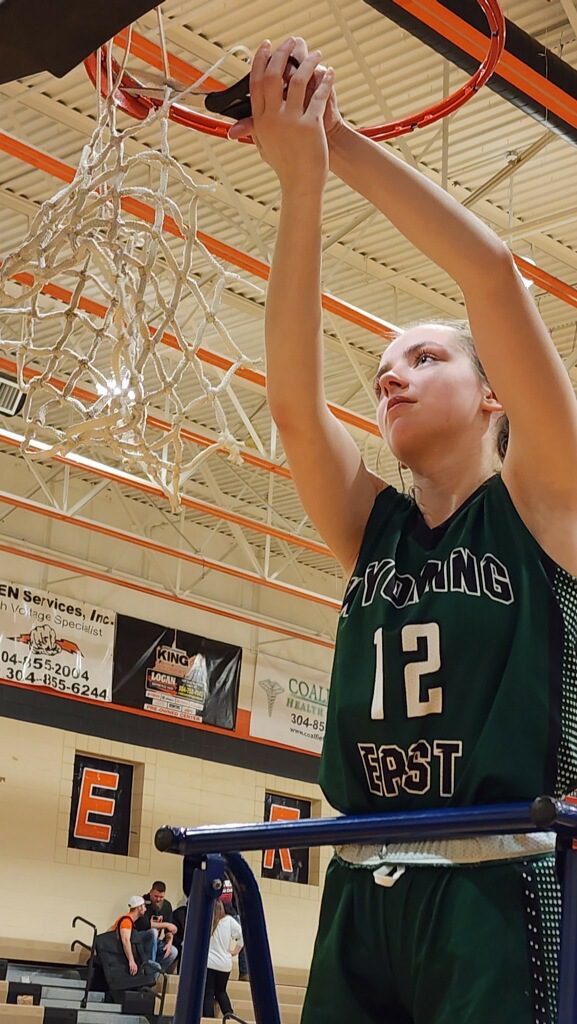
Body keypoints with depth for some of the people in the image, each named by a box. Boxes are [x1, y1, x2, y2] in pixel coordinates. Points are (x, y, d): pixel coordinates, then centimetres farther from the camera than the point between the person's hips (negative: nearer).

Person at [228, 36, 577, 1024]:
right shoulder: (372, 529, 14)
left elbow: (491, 272, -7)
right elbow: (293, 399, -1)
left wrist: (342, 142, -4)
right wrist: (301, 180, -8)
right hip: (360, 894, 5)